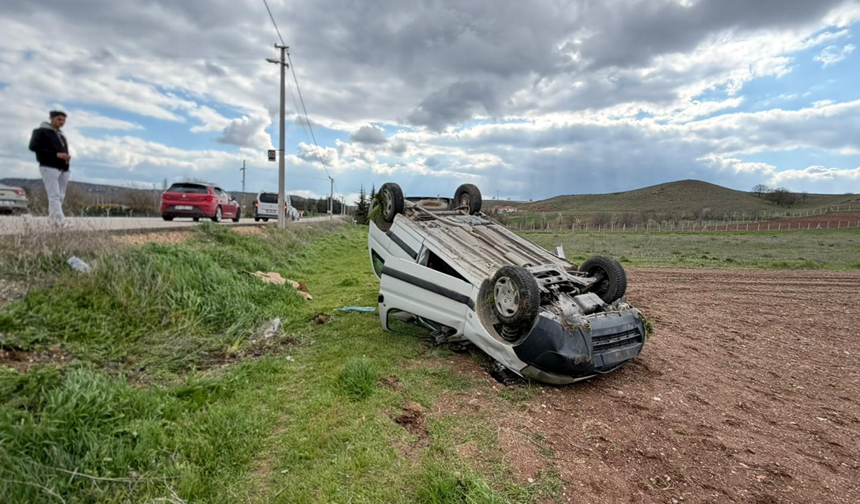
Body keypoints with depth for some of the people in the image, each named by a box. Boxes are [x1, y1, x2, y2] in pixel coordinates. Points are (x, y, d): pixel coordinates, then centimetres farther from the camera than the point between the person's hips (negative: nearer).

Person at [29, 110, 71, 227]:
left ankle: (53, 218, 15)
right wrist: (56, 155, -18)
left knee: (60, 196, 6)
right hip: (49, 167, -7)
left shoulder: (61, 134, 23)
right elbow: (33, 146, -10)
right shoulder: (41, 131, 1)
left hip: (63, 168, 7)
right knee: (54, 195, -14)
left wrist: (67, 158, 1)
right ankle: (61, 220, -21)